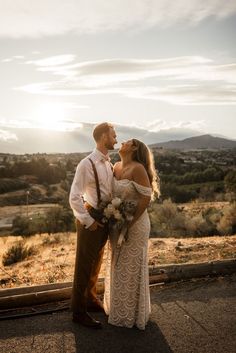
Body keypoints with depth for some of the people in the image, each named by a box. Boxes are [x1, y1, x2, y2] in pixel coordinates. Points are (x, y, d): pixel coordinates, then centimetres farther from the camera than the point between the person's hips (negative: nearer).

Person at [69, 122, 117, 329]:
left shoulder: (108, 164, 5)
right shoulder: (87, 164, -19)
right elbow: (74, 198, -20)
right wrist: (88, 221, -17)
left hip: (105, 219, 8)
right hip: (91, 220, -7)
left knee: (96, 264, 22)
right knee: (84, 266, 6)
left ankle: (91, 300, 42)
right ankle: (78, 312, 23)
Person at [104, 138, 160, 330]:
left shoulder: (138, 168, -19)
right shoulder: (117, 166, 4)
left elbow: (146, 198, -20)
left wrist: (130, 223, -18)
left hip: (135, 224, -8)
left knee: (132, 268, 7)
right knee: (118, 266, 20)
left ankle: (131, 314, 28)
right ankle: (119, 306, 41)